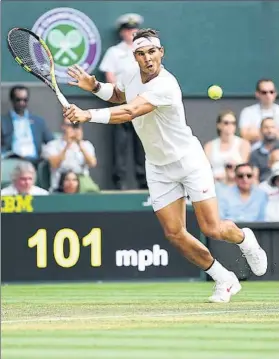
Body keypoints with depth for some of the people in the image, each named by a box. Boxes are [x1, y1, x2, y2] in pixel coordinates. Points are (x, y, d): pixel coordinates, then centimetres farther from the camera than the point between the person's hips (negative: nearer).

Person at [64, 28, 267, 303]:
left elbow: (129, 112, -41)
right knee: (174, 234, -2)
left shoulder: (165, 85, -29)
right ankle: (224, 280, 14)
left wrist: (89, 115, -49)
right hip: (158, 168, 7)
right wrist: (95, 87, 4)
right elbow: (119, 96, 22)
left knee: (211, 229, -9)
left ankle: (244, 239, 28)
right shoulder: (131, 77, -3)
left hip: (188, 159, -6)